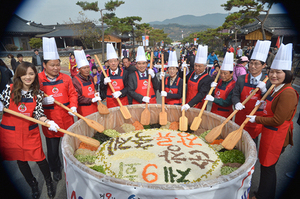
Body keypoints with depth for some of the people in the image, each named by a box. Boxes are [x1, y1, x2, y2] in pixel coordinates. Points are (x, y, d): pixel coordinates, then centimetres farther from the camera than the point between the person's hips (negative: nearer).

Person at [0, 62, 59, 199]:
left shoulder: (38, 93, -5)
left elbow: (38, 112, -9)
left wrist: (47, 122, -26)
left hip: (30, 132, 0)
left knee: (39, 158, 2)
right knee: (20, 160, 15)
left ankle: (49, 183, 30)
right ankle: (33, 185, 39)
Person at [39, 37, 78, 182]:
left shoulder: (66, 78, 2)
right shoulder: (38, 79, -6)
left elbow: (73, 94, 5)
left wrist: (73, 106, -11)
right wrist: (43, 101, -21)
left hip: (67, 117, 2)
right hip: (50, 120, -2)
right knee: (52, 147, 11)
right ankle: (55, 169, 36)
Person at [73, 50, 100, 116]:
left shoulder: (91, 78, 6)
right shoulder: (75, 81, -15)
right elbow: (77, 98, -16)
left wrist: (96, 94, 1)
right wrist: (91, 100, -20)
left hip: (94, 107, 6)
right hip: (84, 110, -6)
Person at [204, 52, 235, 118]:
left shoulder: (234, 86, -17)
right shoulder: (220, 81, 3)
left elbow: (227, 103, -21)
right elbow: (213, 95, 6)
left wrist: (213, 99, -30)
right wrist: (212, 88, -11)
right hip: (213, 111, 6)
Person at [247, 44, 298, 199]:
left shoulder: (288, 93, -23)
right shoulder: (276, 89, 7)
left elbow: (277, 120, -22)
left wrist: (256, 119, -13)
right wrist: (265, 106, 3)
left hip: (277, 136, -10)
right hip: (269, 132, 10)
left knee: (268, 166, 7)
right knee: (265, 164, 20)